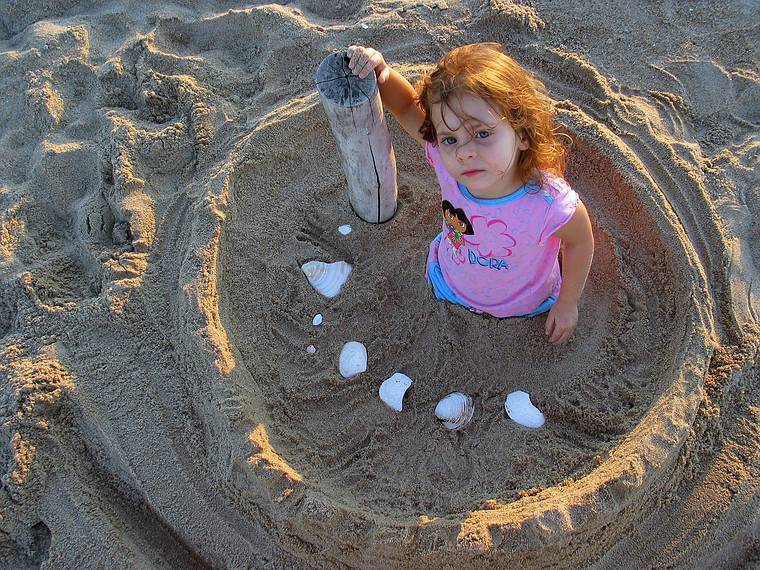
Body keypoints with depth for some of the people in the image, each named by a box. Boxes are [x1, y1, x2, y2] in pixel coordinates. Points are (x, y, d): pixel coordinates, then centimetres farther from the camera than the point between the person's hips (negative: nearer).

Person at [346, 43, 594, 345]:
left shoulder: (551, 204, -42)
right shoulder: (445, 159, -36)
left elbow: (580, 243, -19)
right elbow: (407, 106, -18)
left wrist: (568, 304, -5)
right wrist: (382, 72, -40)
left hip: (522, 308, -1)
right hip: (450, 286, 2)